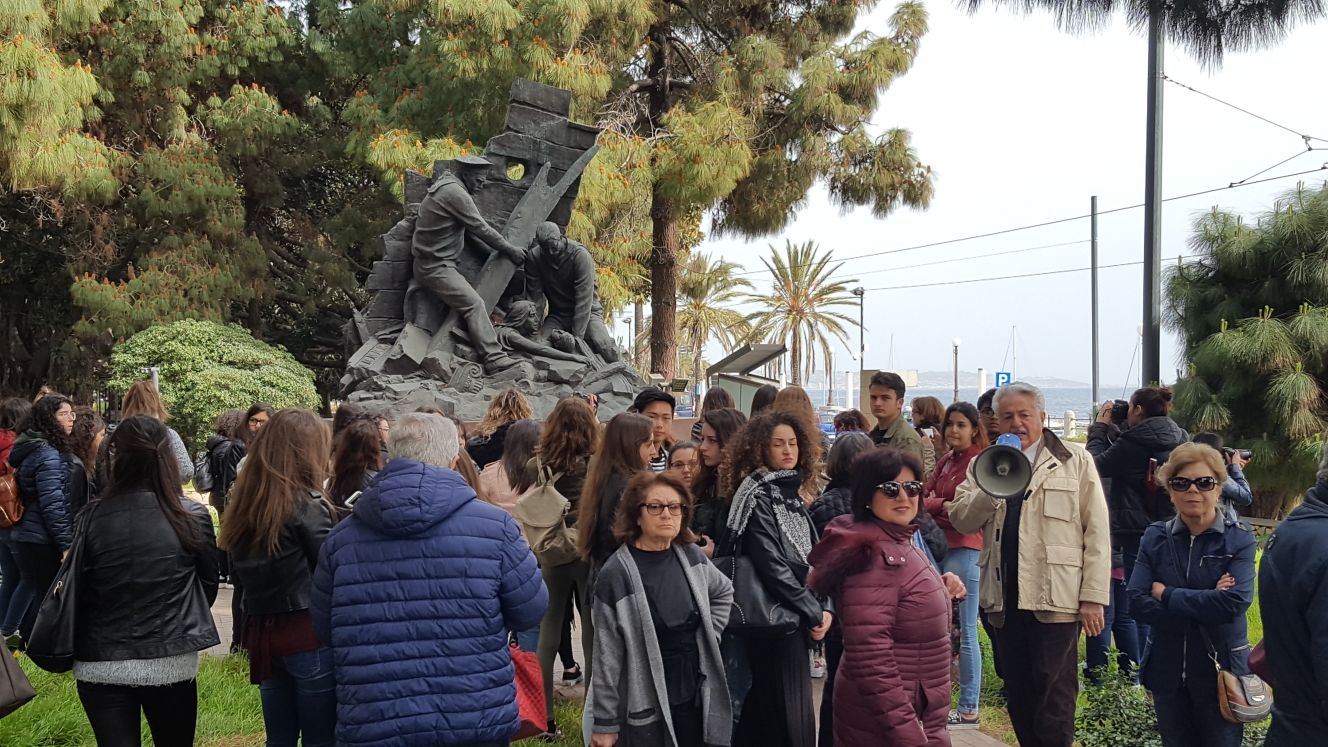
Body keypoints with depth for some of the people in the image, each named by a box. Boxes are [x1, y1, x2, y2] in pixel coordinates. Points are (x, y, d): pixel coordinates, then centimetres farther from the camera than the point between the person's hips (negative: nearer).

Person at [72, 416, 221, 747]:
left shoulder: (92, 519, -10)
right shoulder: (193, 517, -9)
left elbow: (77, 590, -2)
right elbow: (209, 584, 3)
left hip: (101, 665, 0)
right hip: (170, 662, 0)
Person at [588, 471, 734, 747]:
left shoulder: (691, 556, 1)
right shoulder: (616, 574, -15)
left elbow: (723, 591, 22)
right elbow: (608, 657, -12)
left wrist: (708, 636, 9)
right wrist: (606, 723, -9)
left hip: (695, 695, 5)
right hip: (645, 704, -5)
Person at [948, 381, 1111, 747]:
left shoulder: (1075, 461, 3)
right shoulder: (983, 466, 13)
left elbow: (1097, 532, -1)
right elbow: (960, 520, 2)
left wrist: (1093, 596, -7)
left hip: (1056, 598, -4)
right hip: (1005, 600, 4)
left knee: (1054, 701, -4)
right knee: (1019, 699, 11)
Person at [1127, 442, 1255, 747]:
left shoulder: (1239, 540, -8)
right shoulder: (1155, 537, 0)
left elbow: (1235, 602, -23)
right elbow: (1138, 602, -11)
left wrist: (1167, 594, -16)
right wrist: (1205, 605, -19)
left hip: (1220, 672, -3)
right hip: (1167, 672, 3)